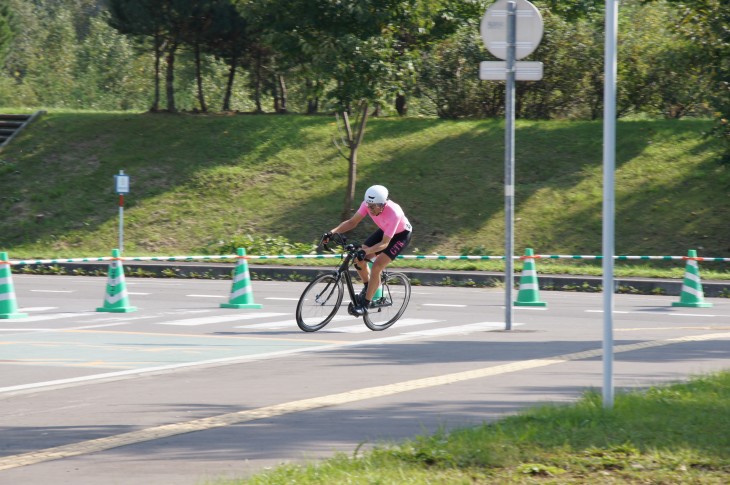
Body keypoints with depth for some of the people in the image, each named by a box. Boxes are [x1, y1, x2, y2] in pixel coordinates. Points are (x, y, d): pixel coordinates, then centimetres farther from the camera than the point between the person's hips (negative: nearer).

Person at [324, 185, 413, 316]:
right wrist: (332, 232, -31)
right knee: (358, 258, -9)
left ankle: (365, 304, -11)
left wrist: (365, 252, -51)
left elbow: (385, 243, -37)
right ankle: (368, 287, 16)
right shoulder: (368, 204, -25)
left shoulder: (393, 214, -40)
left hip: (401, 234, -6)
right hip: (384, 231, 6)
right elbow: (352, 222, -18)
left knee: (377, 266, -21)